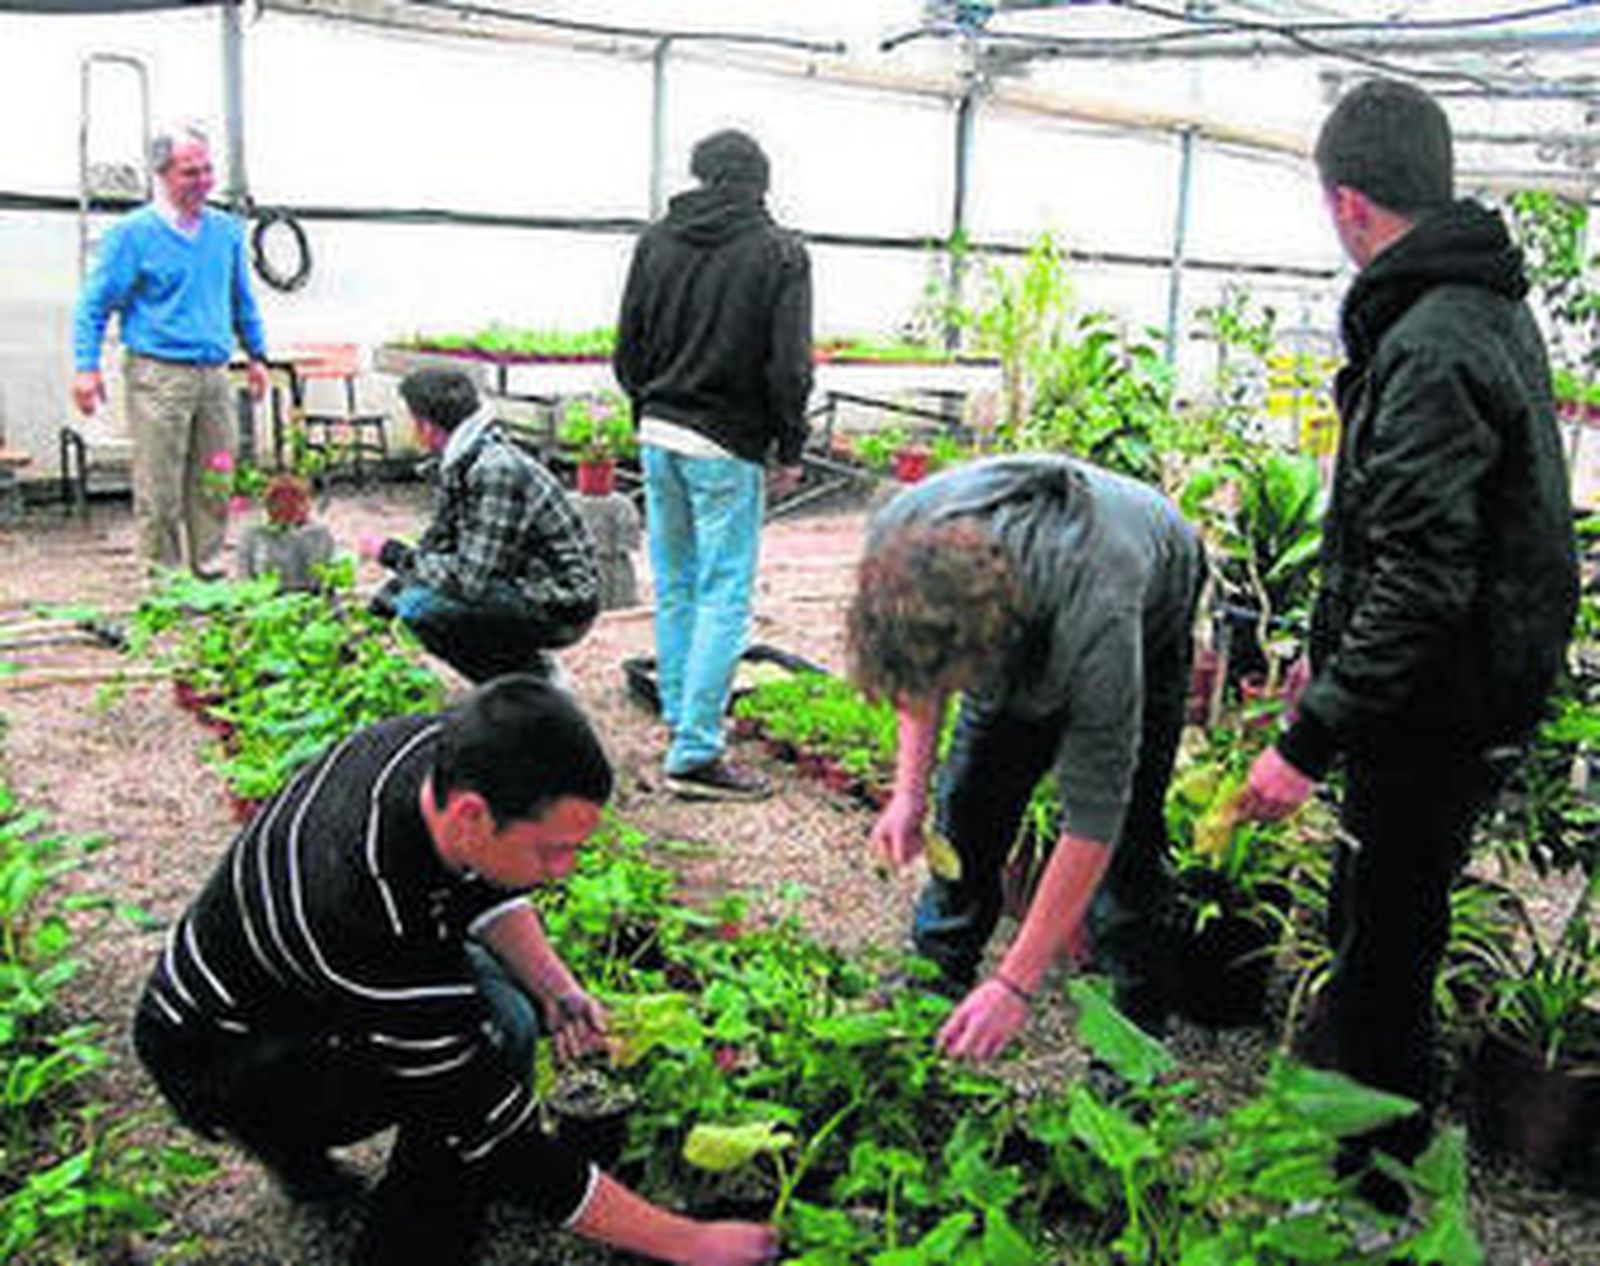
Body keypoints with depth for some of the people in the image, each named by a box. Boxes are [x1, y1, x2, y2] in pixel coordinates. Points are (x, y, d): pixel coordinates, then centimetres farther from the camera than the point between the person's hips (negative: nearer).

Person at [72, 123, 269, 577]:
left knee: (215, 484, 9)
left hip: (214, 374, 5)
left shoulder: (227, 230, 12)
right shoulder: (133, 233, -3)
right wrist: (86, 368, -9)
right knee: (160, 491, -2)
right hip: (159, 375, -5)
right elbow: (94, 304, -1)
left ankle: (208, 567, 21)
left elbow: (243, 301, 25)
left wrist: (256, 355, 24)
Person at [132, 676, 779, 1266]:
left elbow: (479, 883, 5)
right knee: (496, 1035, -27)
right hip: (215, 1058, -8)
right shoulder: (375, 926, -40)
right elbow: (502, 1144, -31)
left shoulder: (444, 748, -20)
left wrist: (555, 986, -11)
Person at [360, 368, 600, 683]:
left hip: (560, 607, -10)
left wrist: (393, 554, -14)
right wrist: (374, 610, 16)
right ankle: (534, 669, 14)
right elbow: (436, 545, 17)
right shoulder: (460, 464, 6)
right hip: (526, 589, 10)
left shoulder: (497, 471, -24)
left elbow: (472, 580, -27)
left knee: (420, 606, -22)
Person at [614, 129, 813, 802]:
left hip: (660, 437, 5)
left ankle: (679, 715, 27)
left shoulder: (656, 242, 7)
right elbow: (789, 364, -9)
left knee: (674, 587, 15)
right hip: (728, 448, -5)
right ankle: (695, 751, -4)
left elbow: (628, 349, 9)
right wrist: (790, 450, -1)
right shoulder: (779, 252, -6)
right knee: (725, 596, -3)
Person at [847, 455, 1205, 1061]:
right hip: (1022, 630, 5)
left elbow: (1093, 819, -40)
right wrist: (909, 790, -16)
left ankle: (1142, 1027, 5)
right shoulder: (896, 534, -35)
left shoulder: (1095, 621, -48)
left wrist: (1015, 985, -37)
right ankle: (939, 972, 21)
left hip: (1152, 614, -4)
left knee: (1123, 830, -13)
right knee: (971, 793, 2)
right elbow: (916, 669, -10)